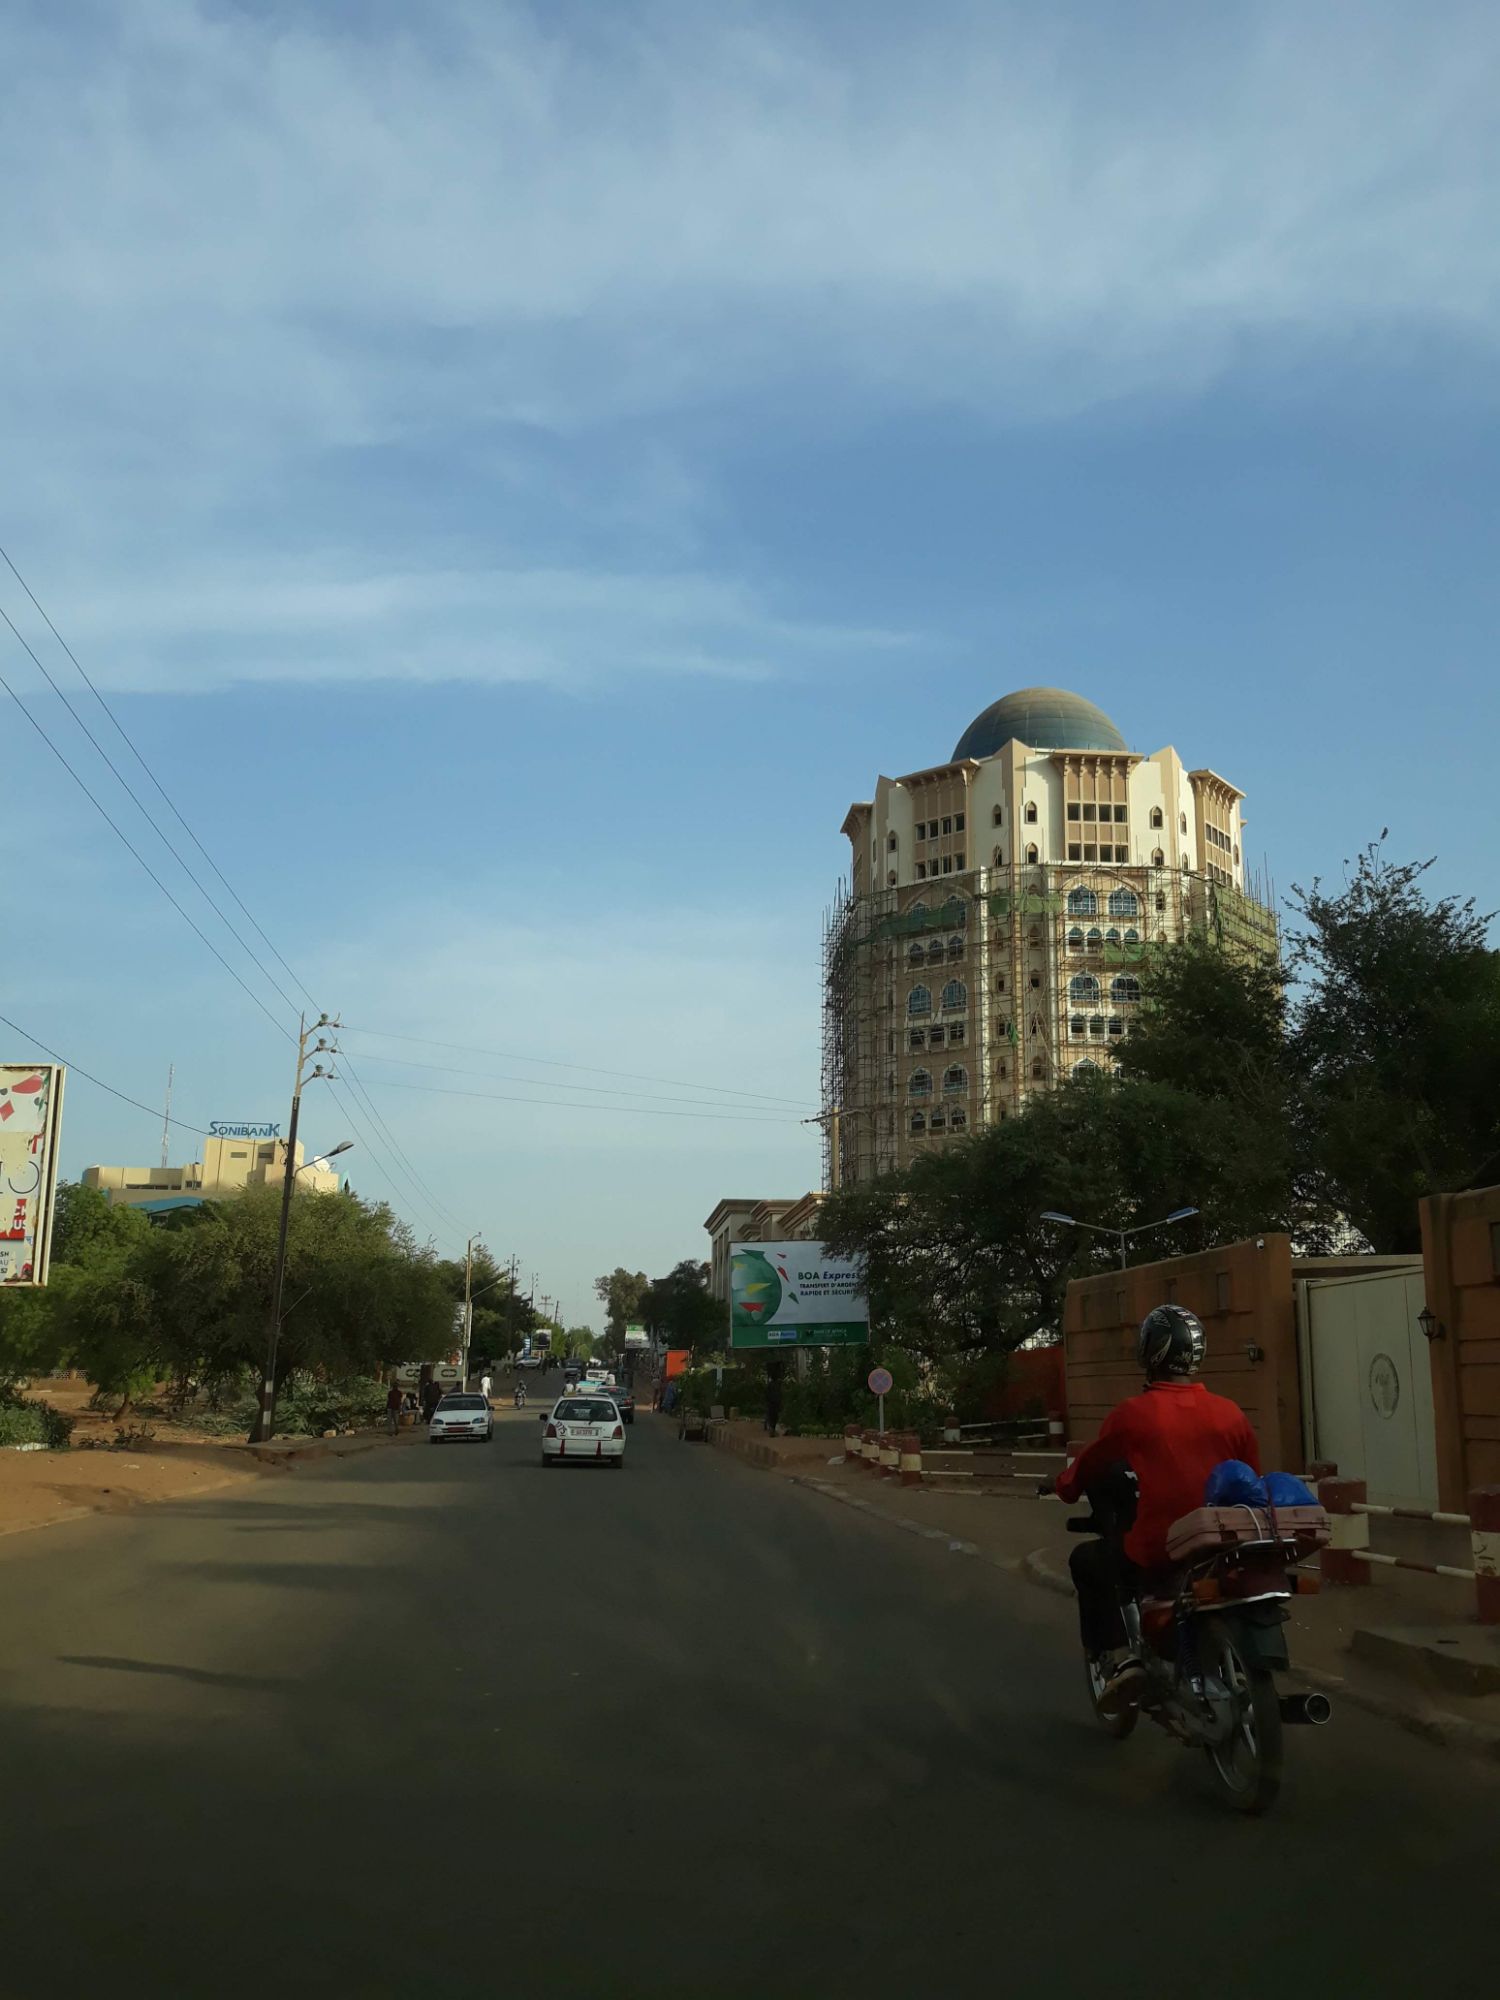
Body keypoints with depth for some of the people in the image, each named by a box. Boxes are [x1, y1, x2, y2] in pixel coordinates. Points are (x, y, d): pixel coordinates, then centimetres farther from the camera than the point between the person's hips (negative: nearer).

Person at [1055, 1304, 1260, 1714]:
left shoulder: (1134, 1412, -9)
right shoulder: (1231, 1413, -1)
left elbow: (1089, 1466, 7)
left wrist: (1065, 1485, 29)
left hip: (1155, 1554, -4)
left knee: (1086, 1560, 23)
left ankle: (1119, 1658, 7)